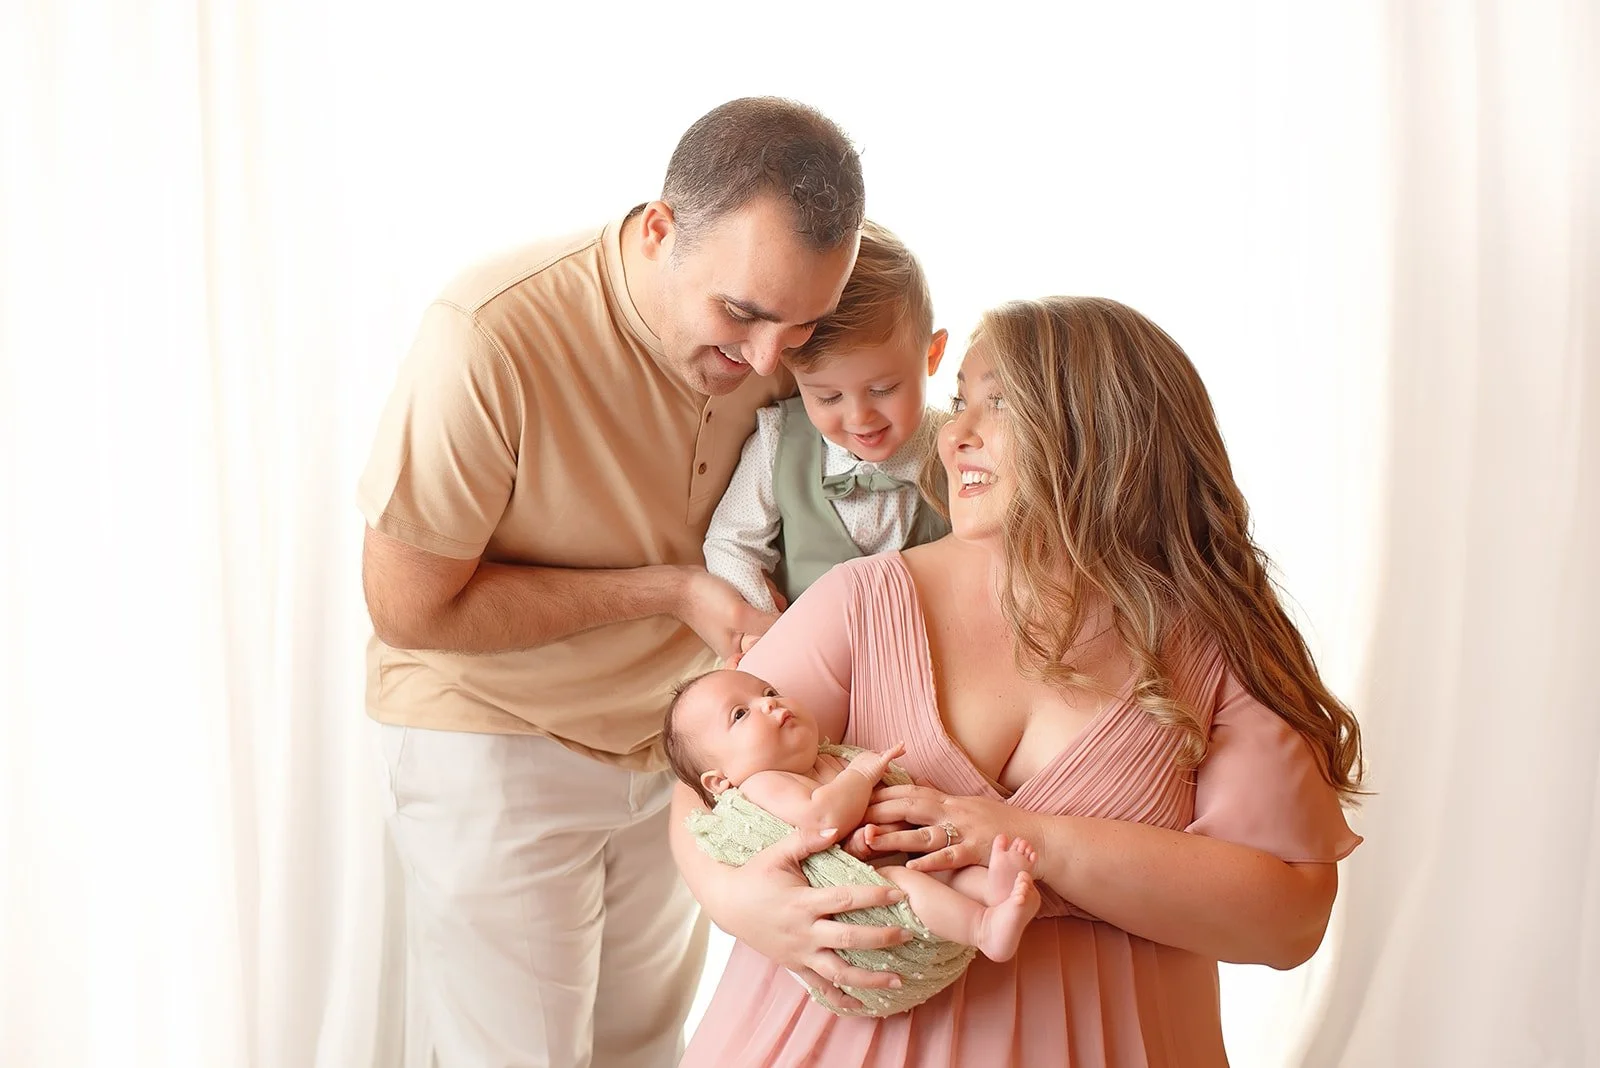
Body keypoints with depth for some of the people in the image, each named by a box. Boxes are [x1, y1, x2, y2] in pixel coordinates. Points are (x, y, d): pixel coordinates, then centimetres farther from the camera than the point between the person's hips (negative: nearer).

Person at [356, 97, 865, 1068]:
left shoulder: (775, 334, -11)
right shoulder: (491, 338, -30)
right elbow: (409, 607, -22)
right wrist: (668, 591, -22)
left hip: (680, 739, 5)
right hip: (497, 742, -5)